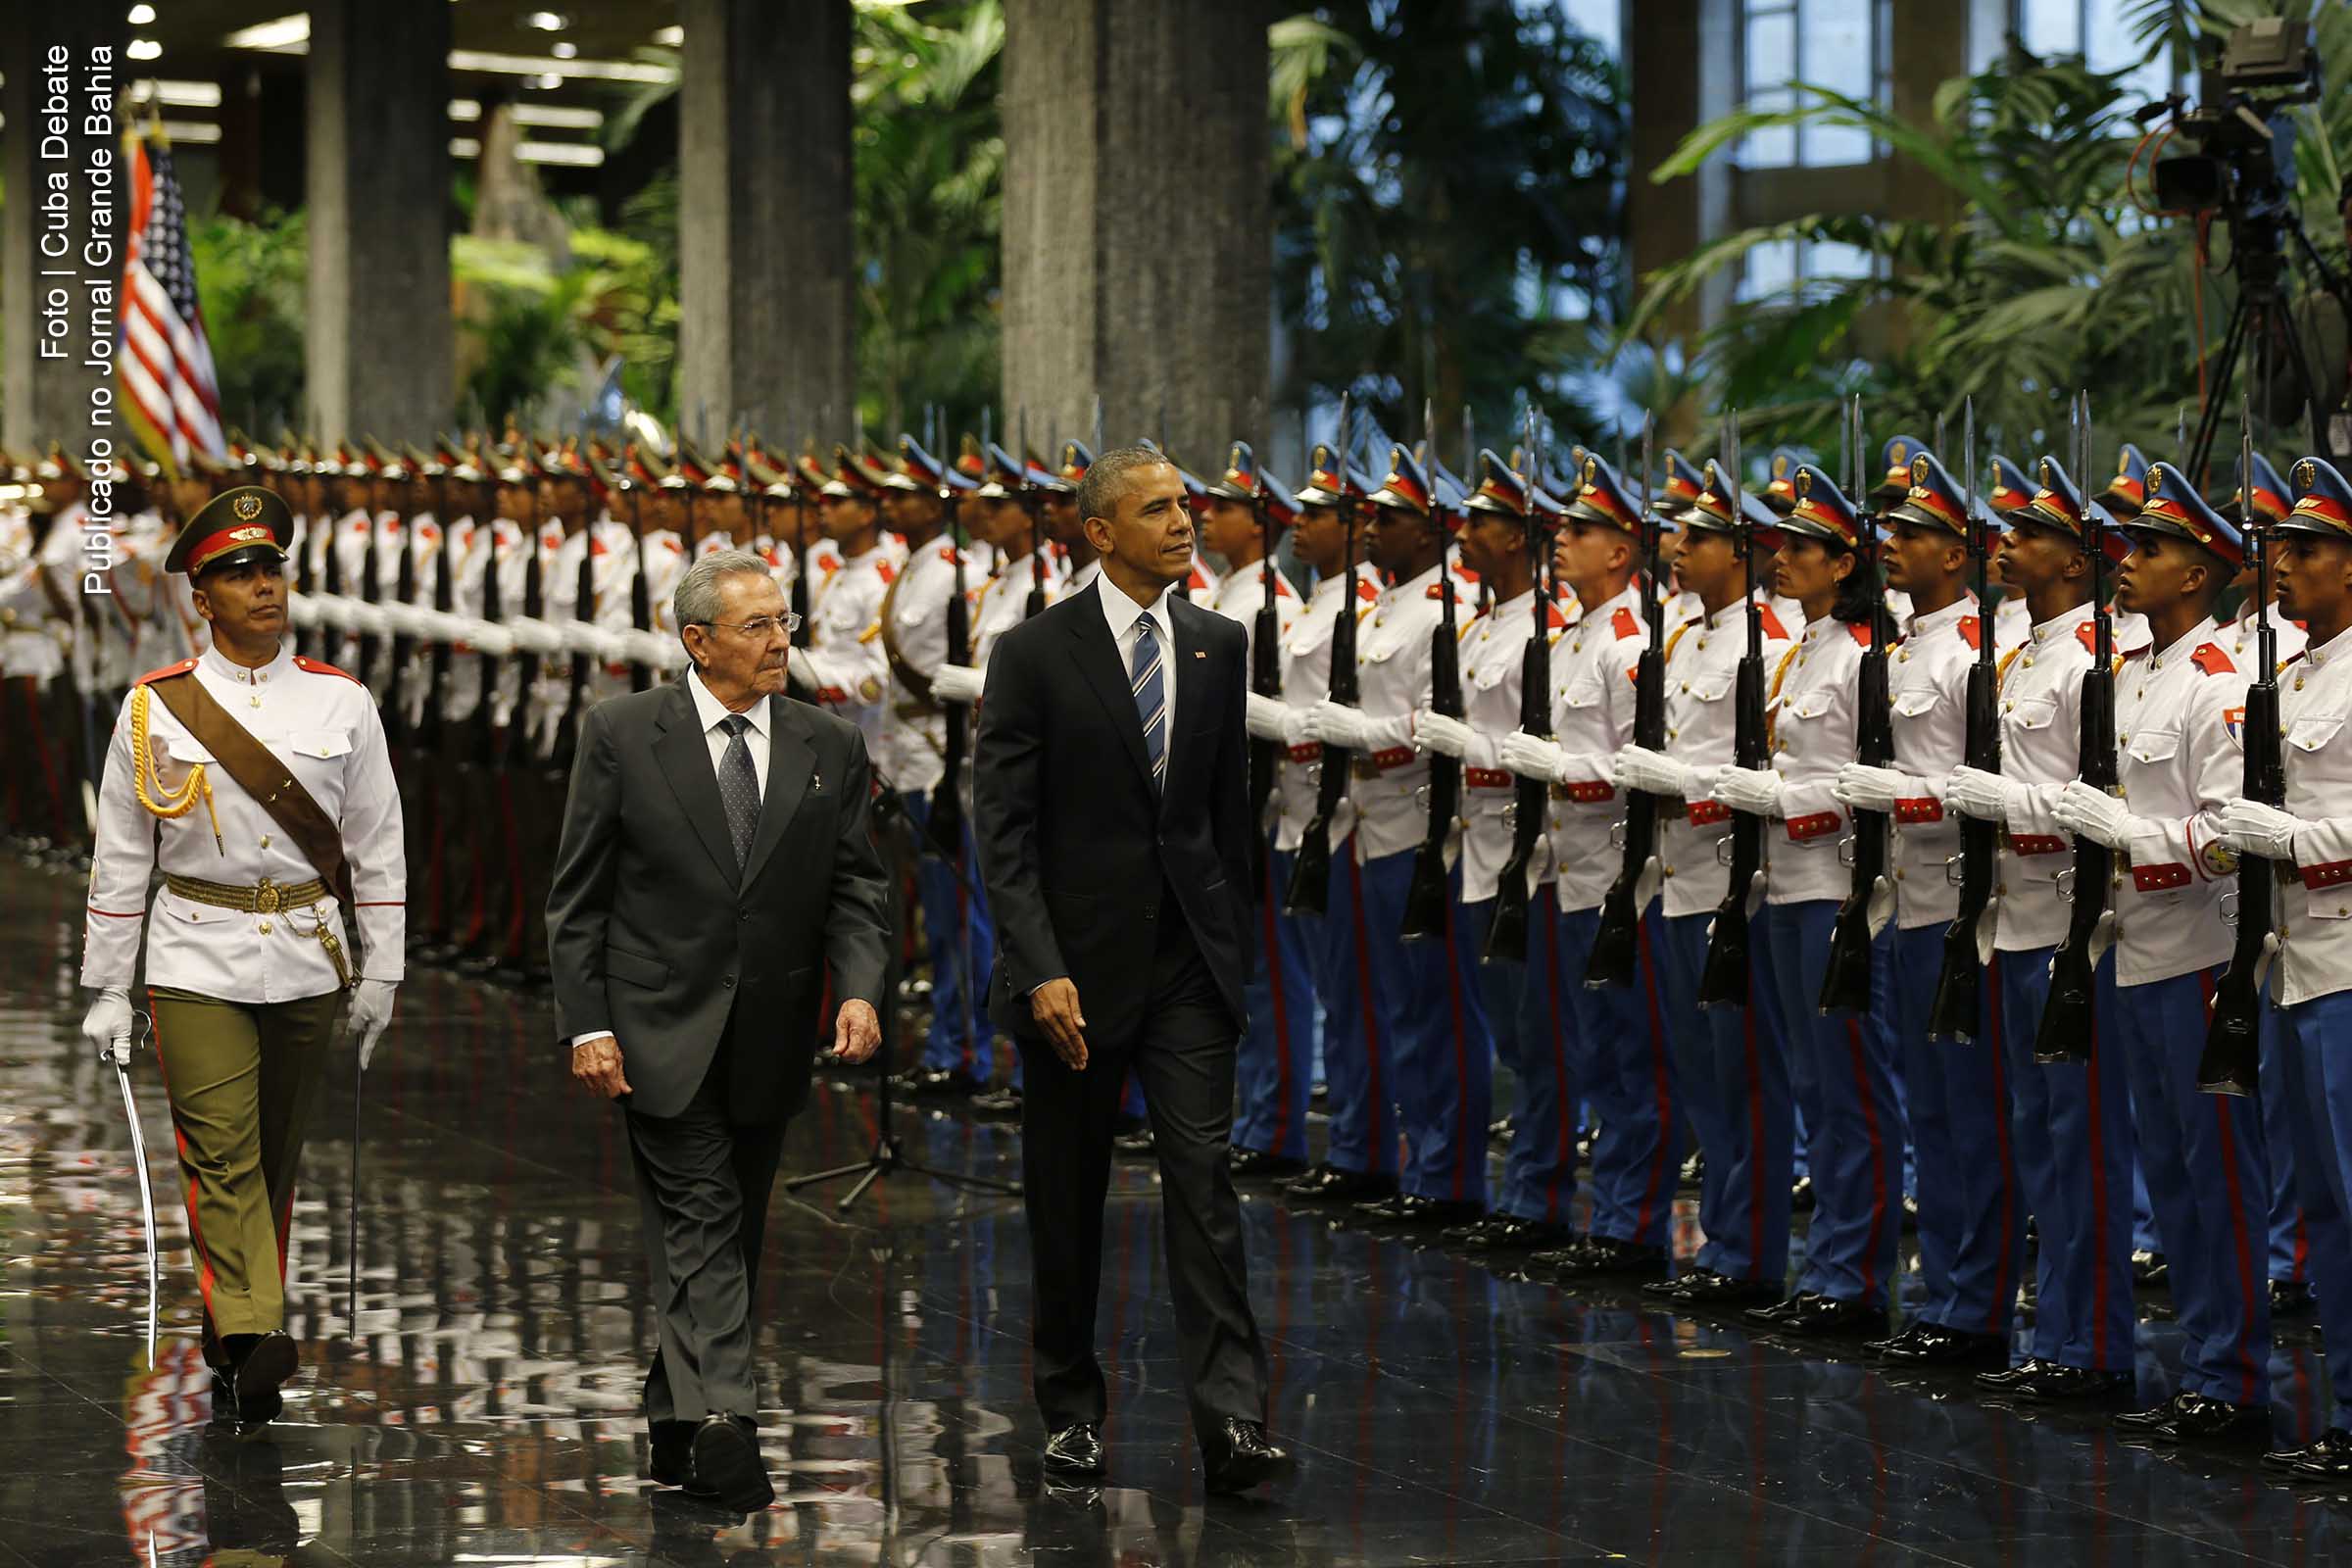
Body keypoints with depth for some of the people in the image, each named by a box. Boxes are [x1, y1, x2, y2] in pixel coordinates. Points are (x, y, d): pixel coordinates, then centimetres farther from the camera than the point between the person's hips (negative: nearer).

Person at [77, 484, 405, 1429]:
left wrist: (379, 974, 4)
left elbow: (379, 850, 8)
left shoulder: (342, 704, 4)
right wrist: (106, 990, 3)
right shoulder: (156, 709, 1)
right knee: (221, 1155, -14)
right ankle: (252, 1335, -21)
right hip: (197, 963, -2)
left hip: (307, 963, 2)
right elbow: (120, 859, 4)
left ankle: (232, 1346, 22)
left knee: (274, 1161, 9)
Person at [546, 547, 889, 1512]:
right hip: (661, 1030, -4)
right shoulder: (622, 734, -3)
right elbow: (577, 896, -1)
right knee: (701, 1221, -12)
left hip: (769, 1038, 4)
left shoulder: (829, 748, 5)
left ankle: (676, 1422, 24)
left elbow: (855, 889, 5)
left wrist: (860, 990, -13)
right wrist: (584, 1024, -9)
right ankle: (720, 1421, -20)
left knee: (730, 1236, 11)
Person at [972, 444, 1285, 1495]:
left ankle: (1232, 1418, -14)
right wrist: (1041, 970, -18)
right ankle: (1072, 1413, 24)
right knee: (1067, 1201, 9)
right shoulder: (1036, 652, -7)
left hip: (1187, 963, 2)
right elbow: (1003, 828, -10)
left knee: (1204, 1180, -8)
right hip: (1076, 963, -2)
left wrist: (1234, 949, 11)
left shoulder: (1218, 646, 7)